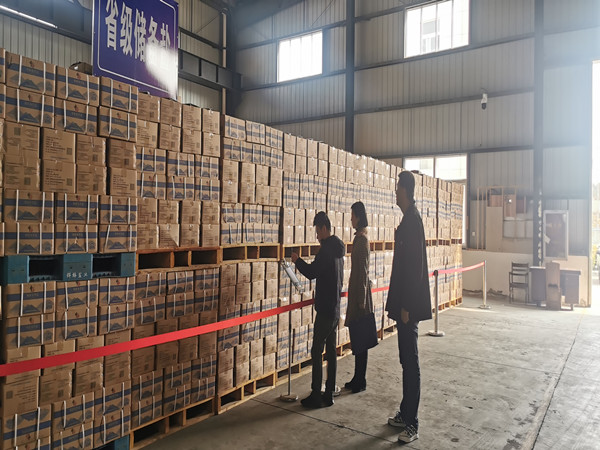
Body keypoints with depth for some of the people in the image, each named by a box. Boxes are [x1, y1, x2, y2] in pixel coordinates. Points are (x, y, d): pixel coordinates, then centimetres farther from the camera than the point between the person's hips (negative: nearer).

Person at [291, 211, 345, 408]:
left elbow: (312, 272, -19)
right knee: (331, 351, 12)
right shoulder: (338, 249, 14)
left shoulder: (327, 248, -15)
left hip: (326, 309, -9)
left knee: (317, 351, -3)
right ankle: (329, 394, 19)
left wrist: (297, 260, -4)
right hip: (335, 308, 9)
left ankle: (316, 396, 2)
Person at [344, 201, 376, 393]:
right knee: (357, 339, 14)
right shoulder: (359, 237, 12)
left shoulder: (362, 239, -16)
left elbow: (363, 271, -19)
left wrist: (362, 299, -18)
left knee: (360, 340, 0)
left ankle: (360, 381, 11)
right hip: (356, 293, 10)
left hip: (360, 293, -10)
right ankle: (358, 378, 24)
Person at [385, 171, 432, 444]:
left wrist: (406, 306, -20)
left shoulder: (412, 221, -17)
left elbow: (415, 266, -22)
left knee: (410, 361, -1)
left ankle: (412, 424, 10)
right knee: (406, 359, 17)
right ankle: (405, 413, 29)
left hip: (410, 305, -10)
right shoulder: (408, 219, 13)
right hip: (404, 303, 10)